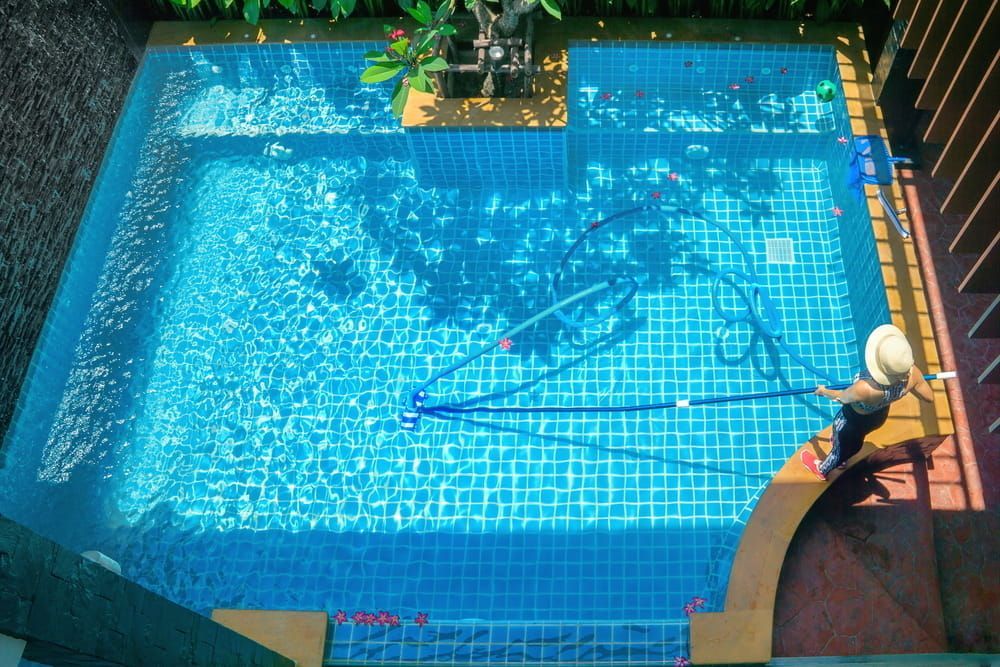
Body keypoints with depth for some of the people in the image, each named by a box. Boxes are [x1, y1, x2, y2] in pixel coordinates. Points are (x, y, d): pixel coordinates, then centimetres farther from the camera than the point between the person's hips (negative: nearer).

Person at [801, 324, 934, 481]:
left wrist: (824, 391, 0)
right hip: (880, 415, 4)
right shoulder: (912, 373, -33)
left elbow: (843, 397, -21)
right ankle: (841, 459, 67)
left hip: (855, 419, -4)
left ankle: (822, 469, 60)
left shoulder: (865, 388, -46)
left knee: (842, 447, 28)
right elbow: (929, 396, -12)